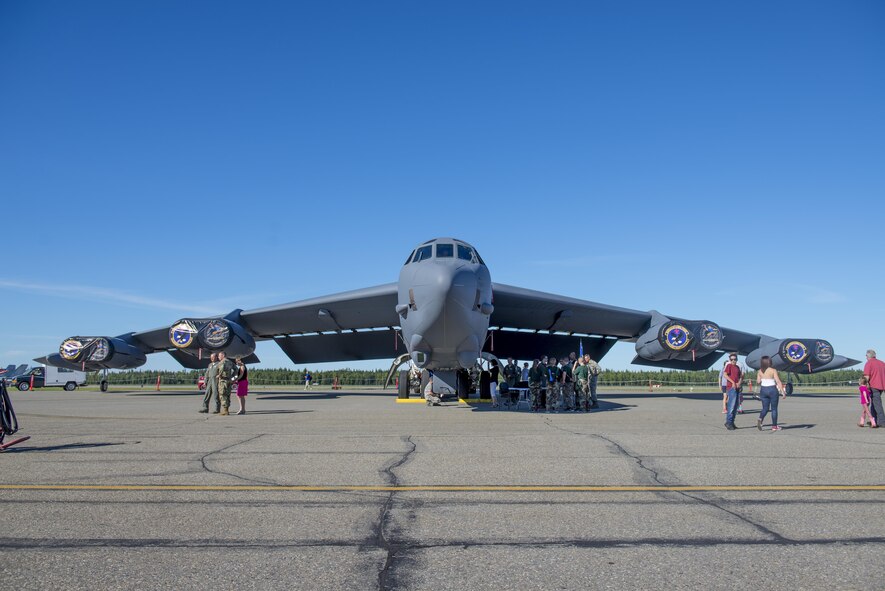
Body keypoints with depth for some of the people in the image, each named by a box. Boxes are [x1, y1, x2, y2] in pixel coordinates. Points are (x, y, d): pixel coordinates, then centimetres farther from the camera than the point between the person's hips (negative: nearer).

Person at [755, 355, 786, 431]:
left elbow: (758, 381, -2)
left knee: (765, 408, 11)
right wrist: (783, 392, -13)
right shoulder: (773, 370, -11)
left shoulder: (760, 371, 1)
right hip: (772, 390, -4)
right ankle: (774, 426, 12)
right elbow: (778, 382, -14)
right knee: (774, 408, 8)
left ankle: (760, 419, -17)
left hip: (763, 390, 4)